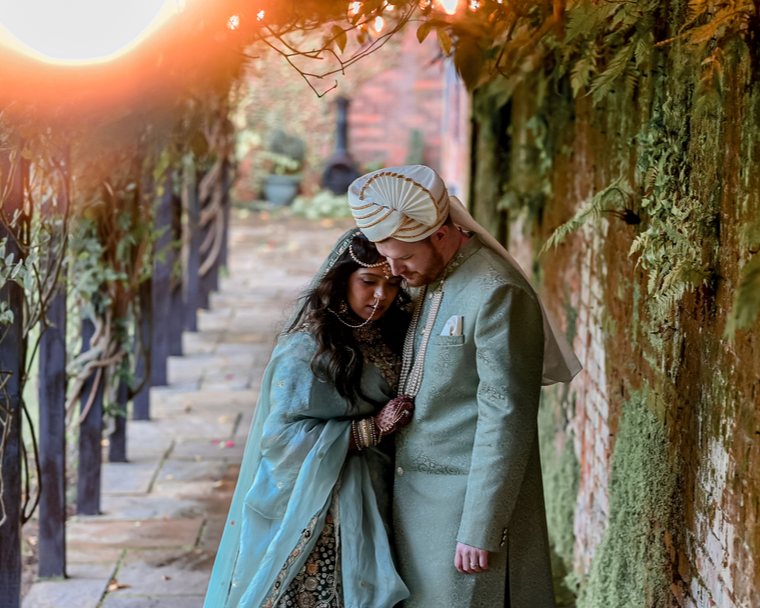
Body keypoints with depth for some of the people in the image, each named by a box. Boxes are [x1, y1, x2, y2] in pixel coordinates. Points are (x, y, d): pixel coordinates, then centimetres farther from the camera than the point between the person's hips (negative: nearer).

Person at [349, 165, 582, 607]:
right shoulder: (431, 283, 11)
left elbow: (506, 421, -20)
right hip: (417, 498, 8)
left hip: (469, 501, -8)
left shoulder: (497, 294, -17)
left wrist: (480, 531, -20)